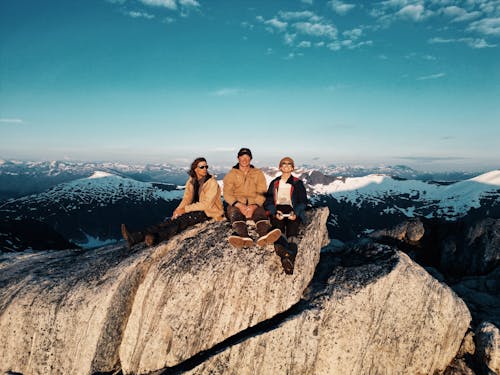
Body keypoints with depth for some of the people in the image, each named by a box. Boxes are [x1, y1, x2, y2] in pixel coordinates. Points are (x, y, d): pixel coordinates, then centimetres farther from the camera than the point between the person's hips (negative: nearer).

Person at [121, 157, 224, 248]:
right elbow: (187, 198, 3)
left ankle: (155, 238, -52)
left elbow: (206, 204, -21)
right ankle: (136, 237, -32)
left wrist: (185, 209, -20)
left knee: (182, 220, -30)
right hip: (196, 208, 5)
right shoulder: (191, 181, 5)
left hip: (209, 212, -5)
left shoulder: (212, 183, -16)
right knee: (173, 220, -17)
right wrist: (178, 210, -17)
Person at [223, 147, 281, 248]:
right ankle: (244, 238, -65)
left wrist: (254, 206, -17)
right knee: (235, 213, -35)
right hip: (236, 204, -1)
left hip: (254, 205, 1)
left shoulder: (258, 173, 18)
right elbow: (227, 194, 1)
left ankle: (264, 235, -65)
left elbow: (262, 193, 4)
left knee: (260, 213, -33)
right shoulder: (231, 174, 15)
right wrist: (240, 205, -18)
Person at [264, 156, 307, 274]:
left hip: (293, 211, -1)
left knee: (292, 229, -32)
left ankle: (290, 258, -56)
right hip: (277, 210, 1)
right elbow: (268, 201, 12)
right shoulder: (274, 183, 24)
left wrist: (295, 213, -11)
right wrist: (275, 212, -10)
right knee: (278, 226, -33)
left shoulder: (298, 183, 20)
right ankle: (284, 252, -62)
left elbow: (303, 201, 11)